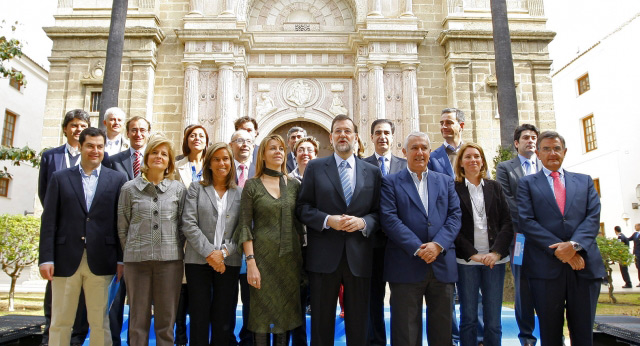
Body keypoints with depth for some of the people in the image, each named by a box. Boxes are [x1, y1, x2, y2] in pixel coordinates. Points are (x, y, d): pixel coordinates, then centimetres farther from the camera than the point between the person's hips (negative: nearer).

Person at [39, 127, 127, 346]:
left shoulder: (117, 180, 5)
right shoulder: (60, 178, 8)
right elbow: (49, 221, 4)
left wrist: (121, 259, -1)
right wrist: (46, 258, -3)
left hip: (101, 261, -1)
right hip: (66, 260, 1)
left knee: (100, 322, 7)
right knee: (60, 322, 10)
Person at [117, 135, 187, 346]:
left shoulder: (178, 189, 4)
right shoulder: (129, 189, 4)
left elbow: (183, 225, 7)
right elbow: (122, 227, 8)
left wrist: (173, 249, 4)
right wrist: (132, 251, 8)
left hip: (170, 259, 0)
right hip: (137, 259, 0)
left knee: (166, 319, 8)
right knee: (138, 318, 9)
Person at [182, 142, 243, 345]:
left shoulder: (240, 193, 7)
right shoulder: (196, 189, 5)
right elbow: (188, 224, -5)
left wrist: (224, 252, -12)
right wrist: (209, 253, -12)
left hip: (229, 262, 1)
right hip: (198, 260, -1)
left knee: (223, 319, 9)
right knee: (199, 318, 5)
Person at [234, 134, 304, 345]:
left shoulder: (294, 185, 7)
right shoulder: (252, 185, -1)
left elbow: (299, 222, 11)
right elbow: (245, 226, -5)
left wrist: (300, 254, 4)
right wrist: (250, 262, -13)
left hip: (290, 256, 3)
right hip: (263, 256, -3)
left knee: (287, 311, 10)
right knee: (262, 312, 4)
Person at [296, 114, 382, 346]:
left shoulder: (373, 172, 8)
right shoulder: (315, 168, 4)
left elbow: (378, 212, 6)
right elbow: (303, 208, 0)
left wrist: (363, 222, -14)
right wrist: (328, 220, -15)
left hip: (359, 256, 2)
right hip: (324, 256, -1)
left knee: (358, 325, 12)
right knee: (322, 322, 11)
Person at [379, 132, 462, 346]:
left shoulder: (445, 181, 14)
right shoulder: (391, 182, 3)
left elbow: (455, 215, 4)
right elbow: (389, 219, -8)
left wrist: (438, 244, -12)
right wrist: (418, 249, -15)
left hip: (442, 264, 3)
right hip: (406, 266, -3)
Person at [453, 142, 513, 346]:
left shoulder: (495, 187, 10)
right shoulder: (453, 189, 1)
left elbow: (507, 222, 4)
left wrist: (497, 252, -9)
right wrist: (472, 254, -11)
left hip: (495, 259, 2)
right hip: (466, 261, -2)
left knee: (494, 321, 5)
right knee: (468, 318, 5)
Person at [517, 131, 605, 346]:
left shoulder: (585, 181, 15)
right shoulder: (527, 183, 8)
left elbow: (593, 217, 2)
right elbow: (526, 221, -4)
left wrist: (574, 244, -15)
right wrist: (558, 249, -13)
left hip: (585, 265, 2)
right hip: (545, 266, -2)